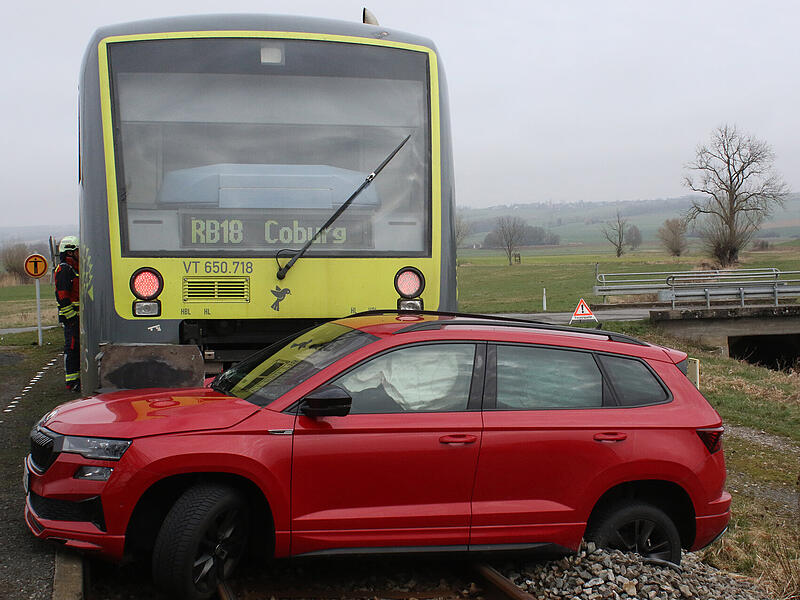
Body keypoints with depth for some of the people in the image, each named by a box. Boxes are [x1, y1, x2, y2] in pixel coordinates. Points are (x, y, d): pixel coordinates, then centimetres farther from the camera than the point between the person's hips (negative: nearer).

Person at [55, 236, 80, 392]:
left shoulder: (75, 268, 19)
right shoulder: (64, 270, -12)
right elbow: (62, 296, -18)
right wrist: (71, 317, -21)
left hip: (79, 315, 10)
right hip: (71, 316, -10)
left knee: (80, 347, 13)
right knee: (72, 347, -7)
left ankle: (77, 378, 22)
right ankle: (72, 382, -5)